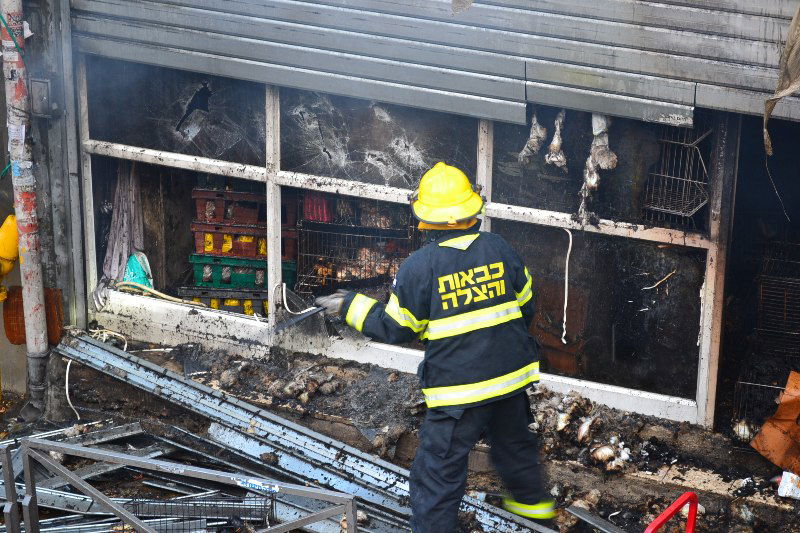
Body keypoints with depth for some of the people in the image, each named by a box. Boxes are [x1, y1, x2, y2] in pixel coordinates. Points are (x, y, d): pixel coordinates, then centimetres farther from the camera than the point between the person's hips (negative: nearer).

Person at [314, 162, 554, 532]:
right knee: (513, 441, 32)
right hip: (511, 376, 6)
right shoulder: (500, 248, -4)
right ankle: (532, 500, 54)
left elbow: (395, 328, -7)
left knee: (439, 473, 5)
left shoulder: (419, 266, -17)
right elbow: (525, 304, 9)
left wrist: (351, 306, 7)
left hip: (458, 390, -6)